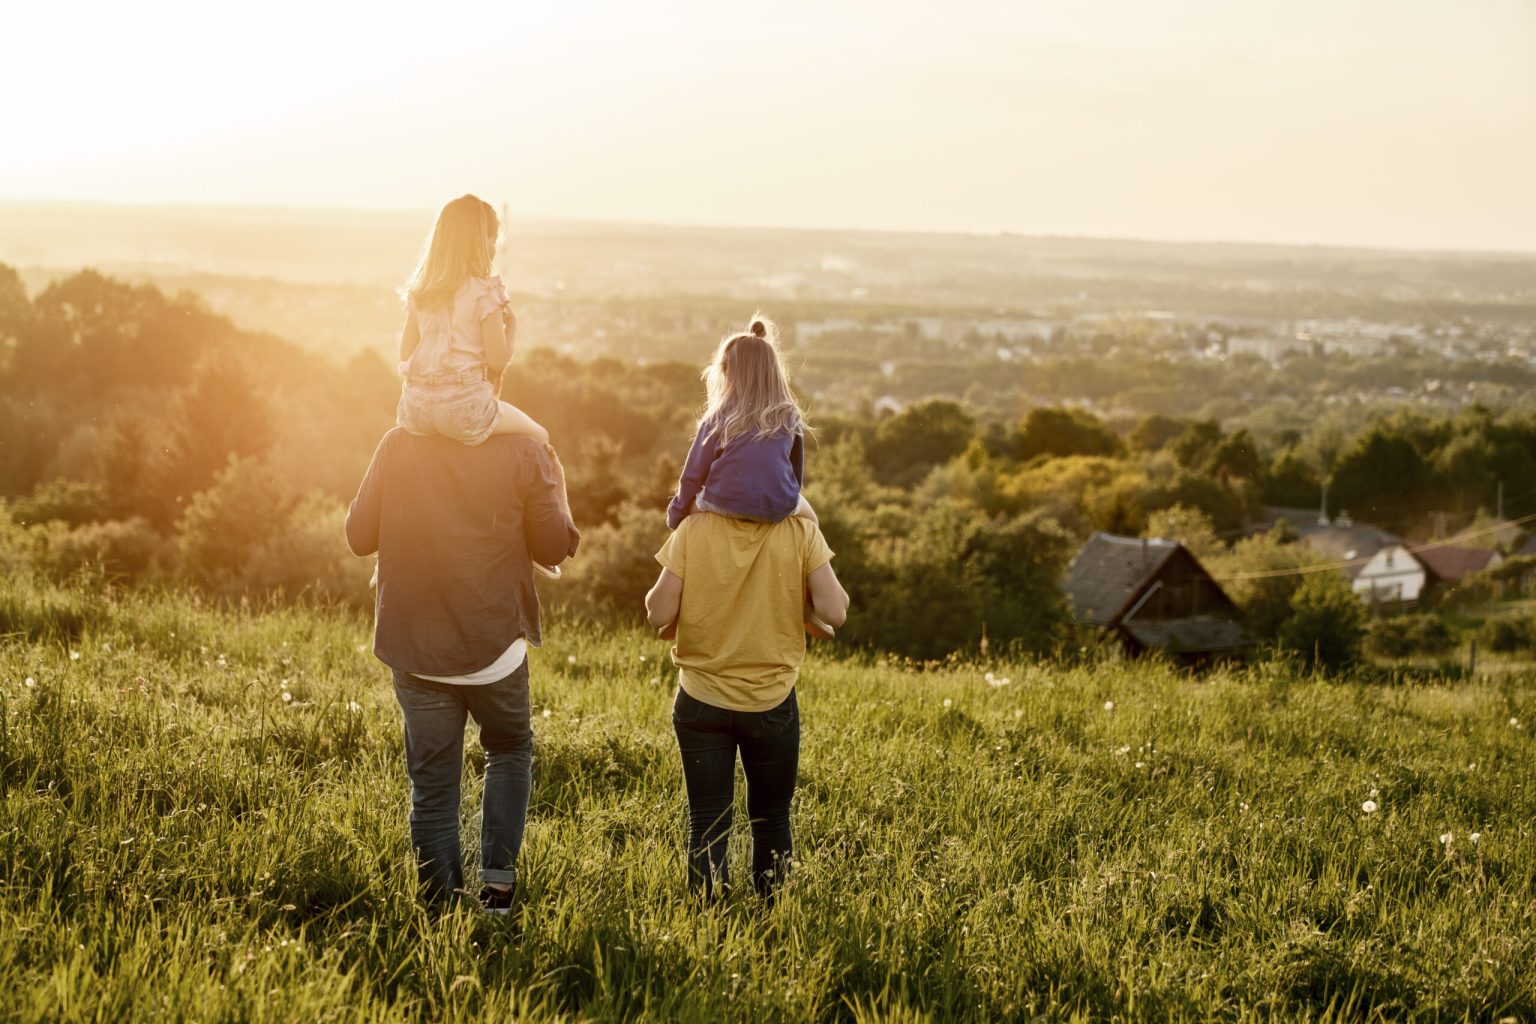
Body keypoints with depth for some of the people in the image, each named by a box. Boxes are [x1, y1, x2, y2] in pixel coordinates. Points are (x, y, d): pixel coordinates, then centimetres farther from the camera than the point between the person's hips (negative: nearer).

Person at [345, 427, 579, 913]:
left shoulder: (397, 445, -5)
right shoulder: (523, 452, -8)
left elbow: (359, 536, 1)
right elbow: (553, 547, -2)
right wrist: (553, 482, 12)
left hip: (414, 648, 1)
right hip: (496, 645, -1)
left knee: (432, 787, 9)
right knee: (510, 751, 23)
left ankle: (442, 908, 10)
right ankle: (497, 878, 10)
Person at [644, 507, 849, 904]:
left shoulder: (693, 529, -10)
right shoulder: (802, 533, -11)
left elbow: (659, 613, -12)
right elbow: (834, 611, -15)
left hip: (701, 700, 0)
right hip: (772, 703, 0)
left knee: (706, 822, 6)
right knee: (771, 818, 17)